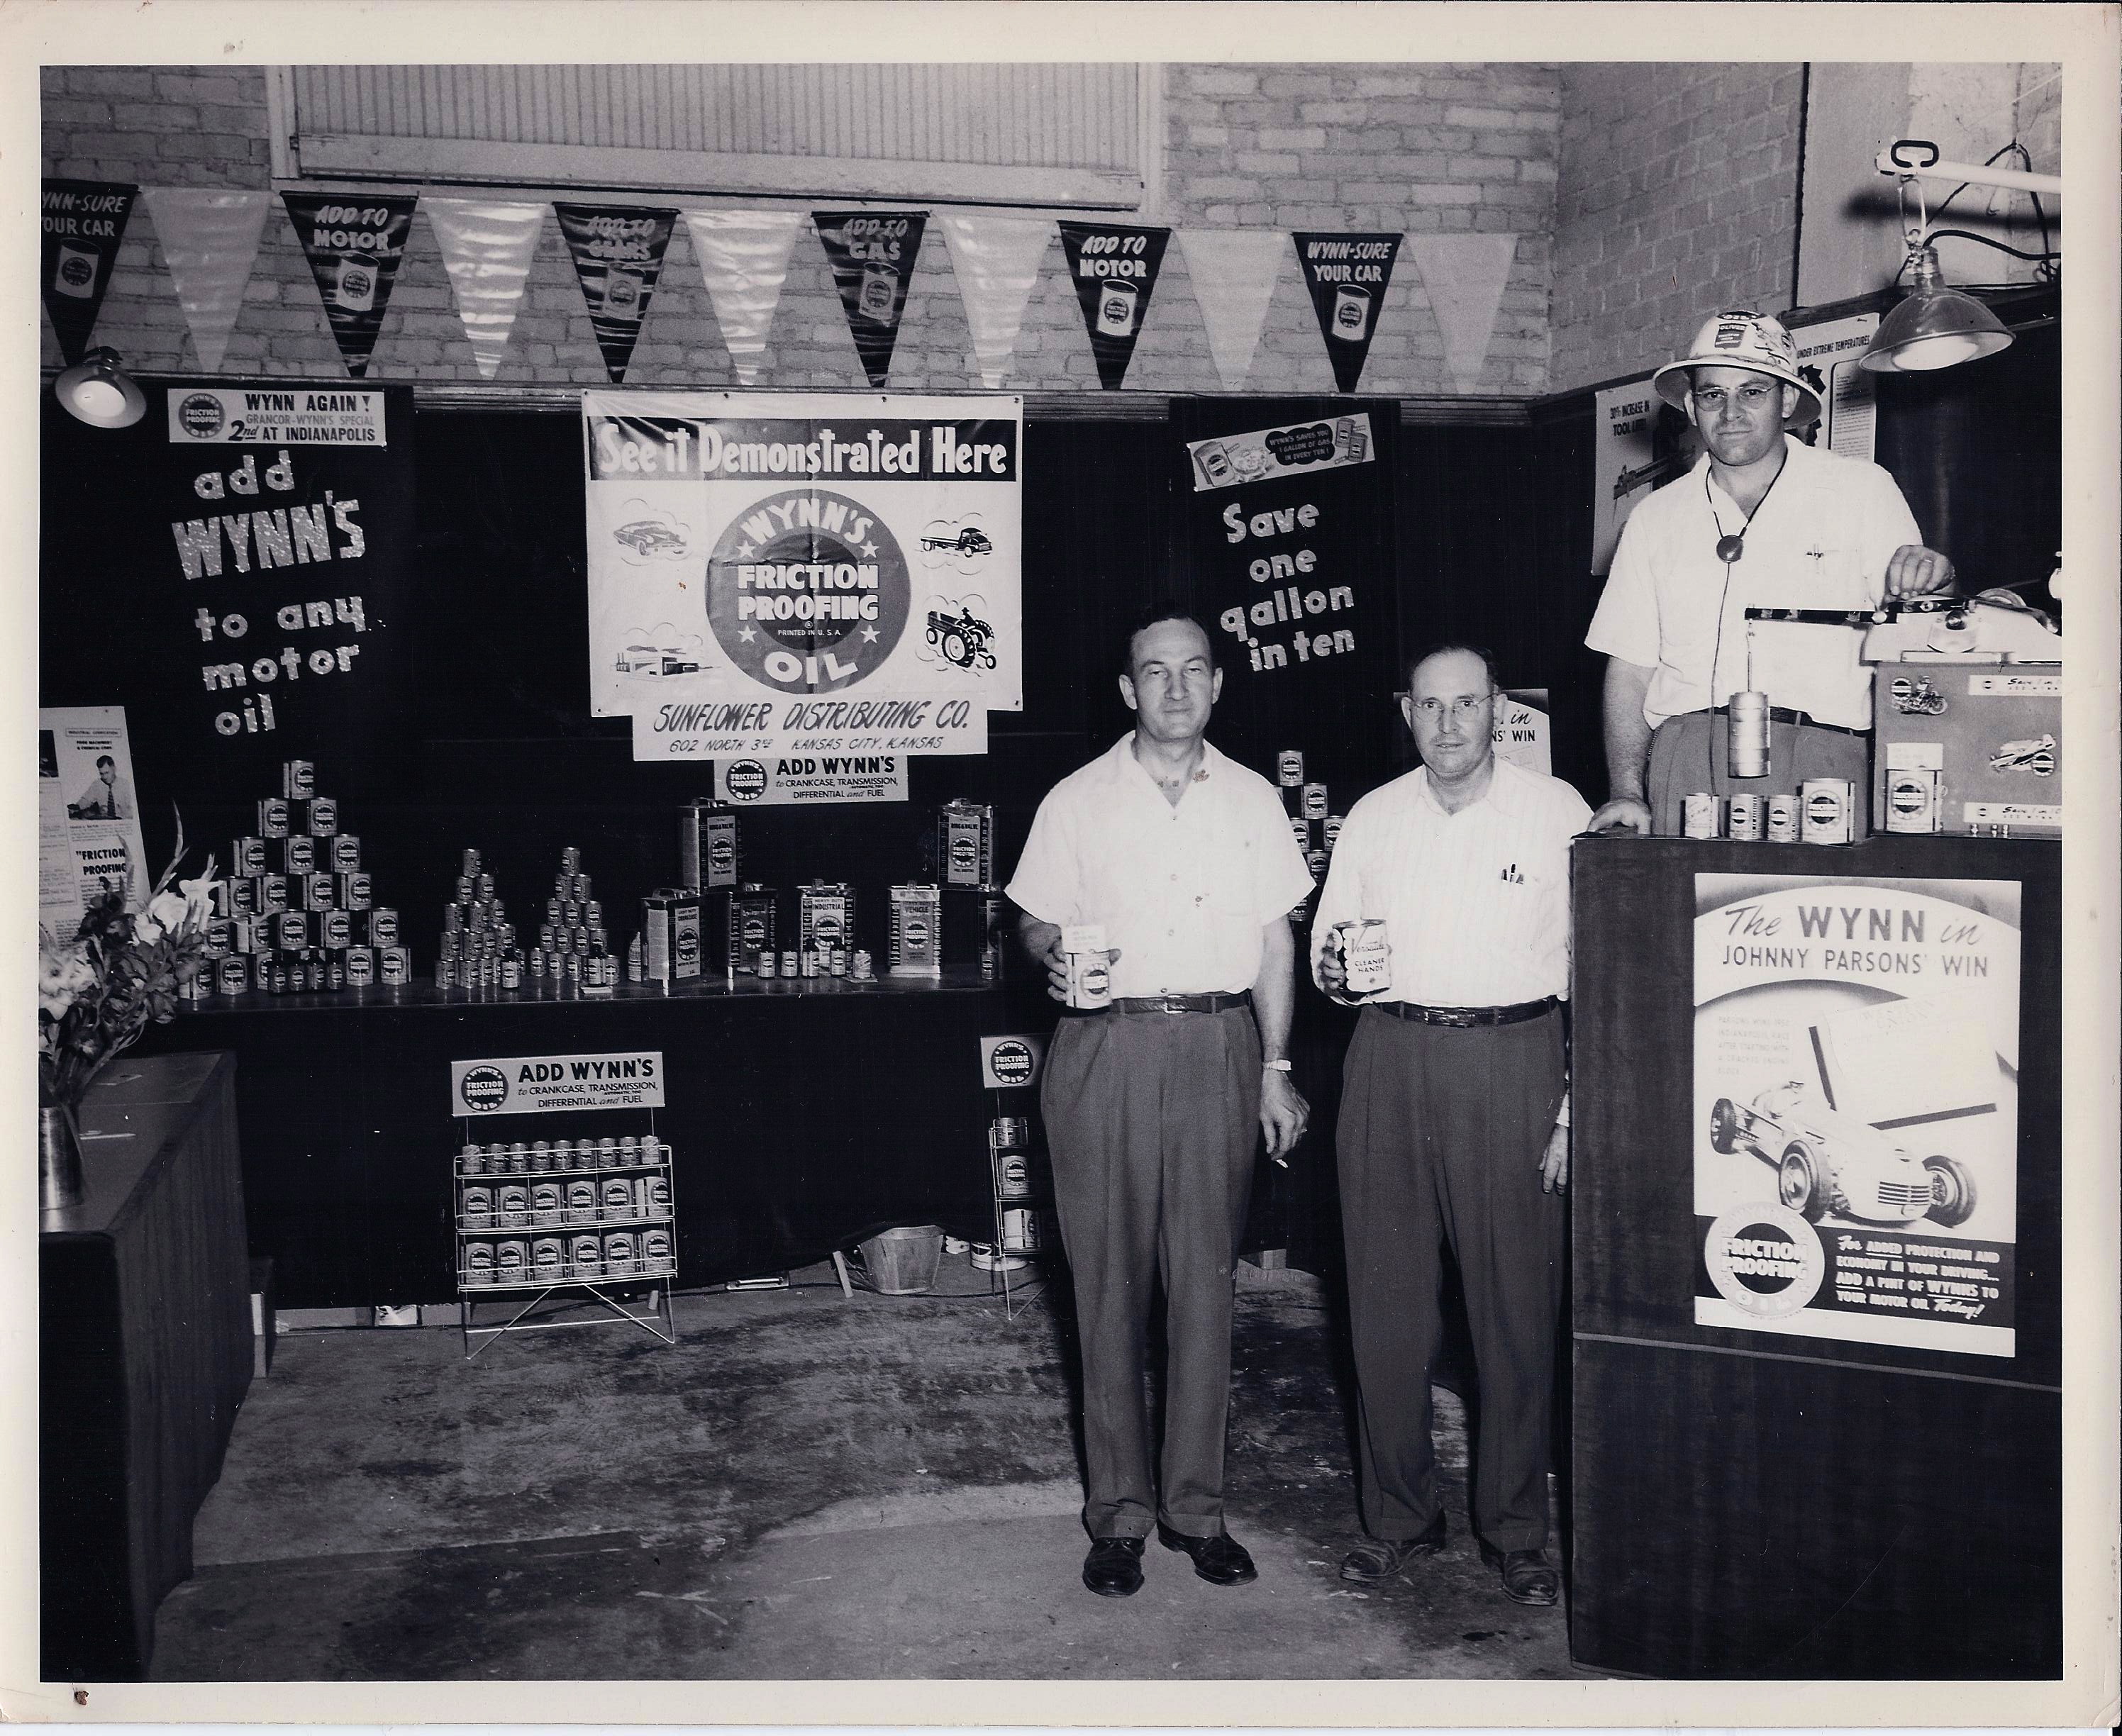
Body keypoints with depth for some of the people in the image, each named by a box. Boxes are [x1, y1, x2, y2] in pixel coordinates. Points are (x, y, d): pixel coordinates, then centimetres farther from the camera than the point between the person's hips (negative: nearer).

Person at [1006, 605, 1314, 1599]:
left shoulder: (1251, 800, 10)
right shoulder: (1077, 802, 5)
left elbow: (1275, 938, 10)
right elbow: (1037, 922, 7)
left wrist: (1275, 1068, 5)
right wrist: (1053, 958, -17)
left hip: (1219, 1049, 2)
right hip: (1109, 1048, -1)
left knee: (1205, 1278, 4)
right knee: (1111, 1282, 1)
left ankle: (1195, 1504, 15)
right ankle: (1118, 1511, 12)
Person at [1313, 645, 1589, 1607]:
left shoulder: (1555, 810, 2)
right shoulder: (1372, 817, 11)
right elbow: (1327, 946, 17)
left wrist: (1580, 1102, -6)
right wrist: (1334, 969, -8)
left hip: (1513, 1063, -3)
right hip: (1390, 1061, 3)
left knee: (1517, 1302, 0)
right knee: (1385, 1298, 5)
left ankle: (1514, 1527, 15)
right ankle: (1397, 1516, 19)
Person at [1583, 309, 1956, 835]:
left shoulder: (1862, 490, 10)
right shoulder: (1655, 519, 15)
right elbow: (1630, 670, 13)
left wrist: (1931, 582, -14)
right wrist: (1626, 791, 2)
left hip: (1819, 758, -1)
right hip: (1683, 760, 2)